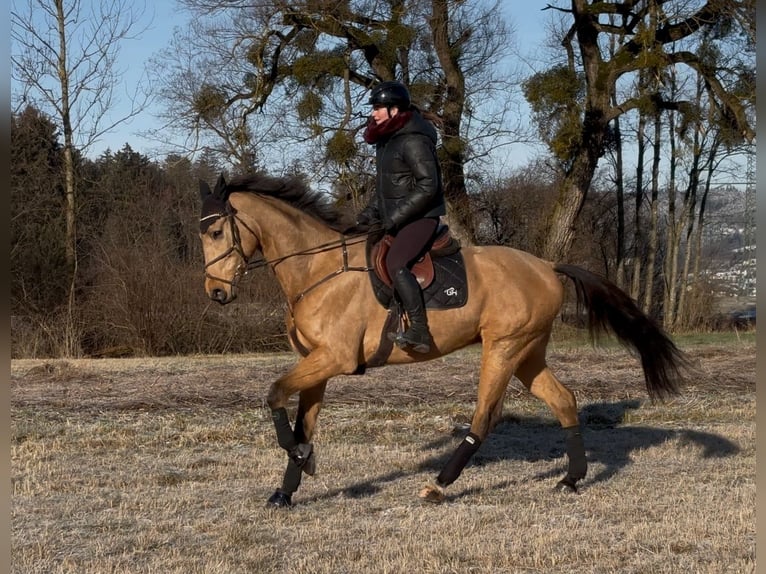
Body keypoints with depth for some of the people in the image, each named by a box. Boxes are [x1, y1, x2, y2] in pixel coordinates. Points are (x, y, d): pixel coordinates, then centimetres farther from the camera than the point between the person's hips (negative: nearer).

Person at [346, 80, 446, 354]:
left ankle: (419, 331, -32)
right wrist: (367, 217, 11)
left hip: (421, 218, -11)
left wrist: (395, 218, -22)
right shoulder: (387, 139, 14)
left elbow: (428, 187, -22)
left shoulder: (413, 141, -17)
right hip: (394, 220, 11)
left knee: (395, 264, -29)